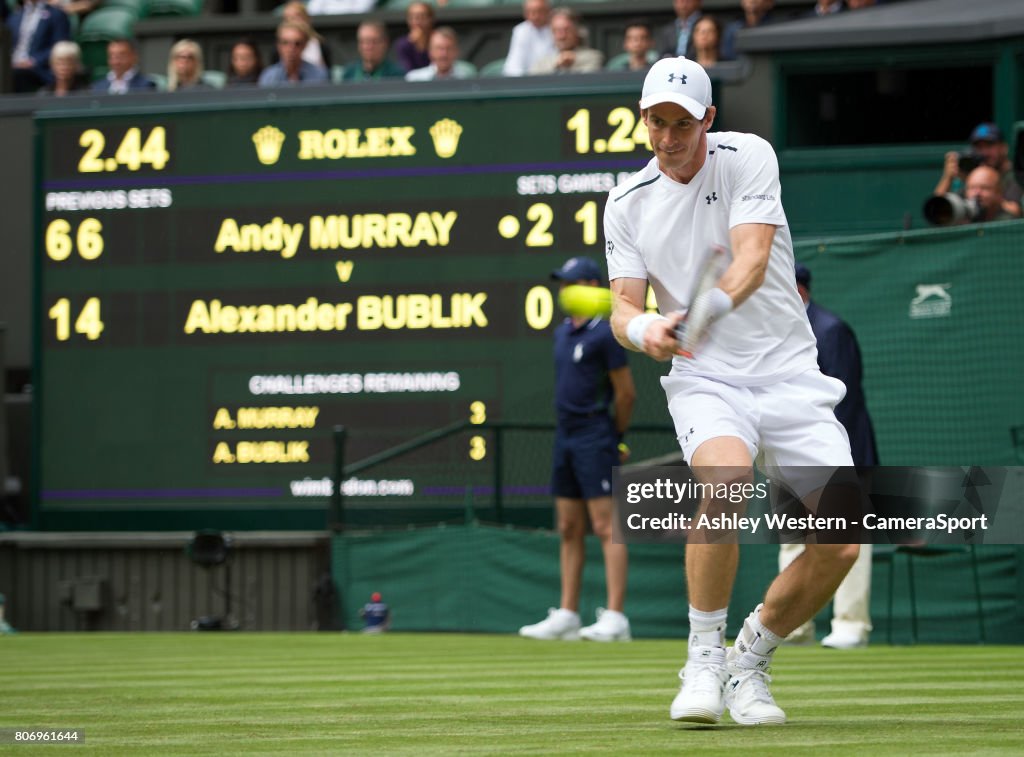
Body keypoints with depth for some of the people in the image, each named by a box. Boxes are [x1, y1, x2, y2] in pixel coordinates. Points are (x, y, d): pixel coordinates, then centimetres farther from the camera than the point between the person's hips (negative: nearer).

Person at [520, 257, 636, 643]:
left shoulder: (604, 334, -11)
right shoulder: (563, 332, 15)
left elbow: (626, 393, -9)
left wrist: (614, 436, 1)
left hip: (595, 435, -9)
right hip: (565, 435, 9)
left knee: (605, 526, -11)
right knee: (569, 530, 9)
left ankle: (615, 618, -15)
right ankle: (566, 616, 12)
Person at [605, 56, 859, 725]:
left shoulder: (748, 157, -5)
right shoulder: (627, 204, 3)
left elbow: (753, 260, -18)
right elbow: (623, 307, -1)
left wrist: (713, 307, -39)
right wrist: (643, 329, -26)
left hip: (790, 374, 0)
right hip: (705, 378, 0)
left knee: (840, 543, -11)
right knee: (726, 478, -34)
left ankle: (751, 662, 13)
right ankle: (704, 661, -20)